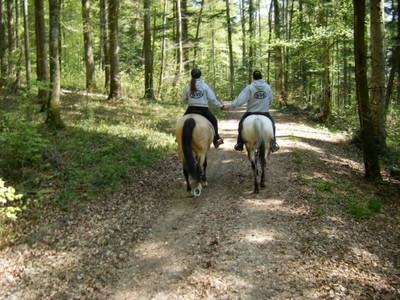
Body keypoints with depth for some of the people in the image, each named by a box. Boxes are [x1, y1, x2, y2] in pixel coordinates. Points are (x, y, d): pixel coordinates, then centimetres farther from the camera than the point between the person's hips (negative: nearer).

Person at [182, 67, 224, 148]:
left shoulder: (187, 87, 2)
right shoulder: (205, 86, -3)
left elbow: (184, 100, 8)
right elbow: (212, 98, -5)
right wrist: (220, 106, 3)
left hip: (191, 109, 2)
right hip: (203, 109, -2)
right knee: (213, 121, 15)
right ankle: (216, 139, 5)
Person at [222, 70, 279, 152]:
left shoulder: (249, 87, -14)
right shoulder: (268, 87, -4)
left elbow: (240, 100, -19)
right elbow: (271, 100, 3)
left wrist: (229, 106, -14)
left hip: (251, 112, -1)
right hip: (265, 113, 1)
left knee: (241, 124, 23)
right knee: (272, 123, 26)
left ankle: (239, 144, 22)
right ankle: (273, 144, 19)